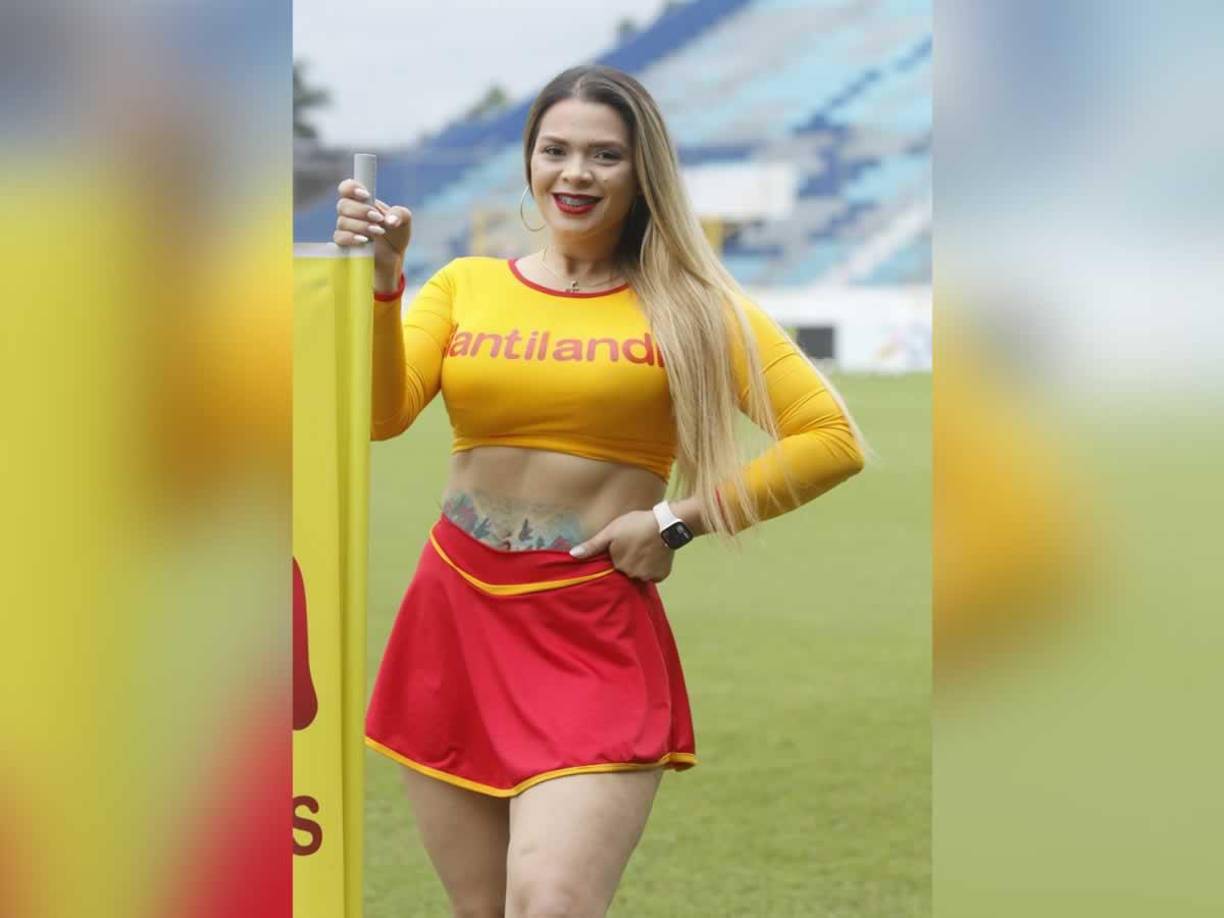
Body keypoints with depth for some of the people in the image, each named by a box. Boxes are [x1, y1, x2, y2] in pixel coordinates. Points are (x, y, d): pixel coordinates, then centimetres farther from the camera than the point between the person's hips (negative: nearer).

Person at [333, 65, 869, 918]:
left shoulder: (690, 302, 2)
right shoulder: (467, 286, 10)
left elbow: (832, 440, -2)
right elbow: (377, 414, -3)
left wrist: (678, 522, -7)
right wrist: (379, 281, -16)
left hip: (596, 633, -3)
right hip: (453, 617, 4)